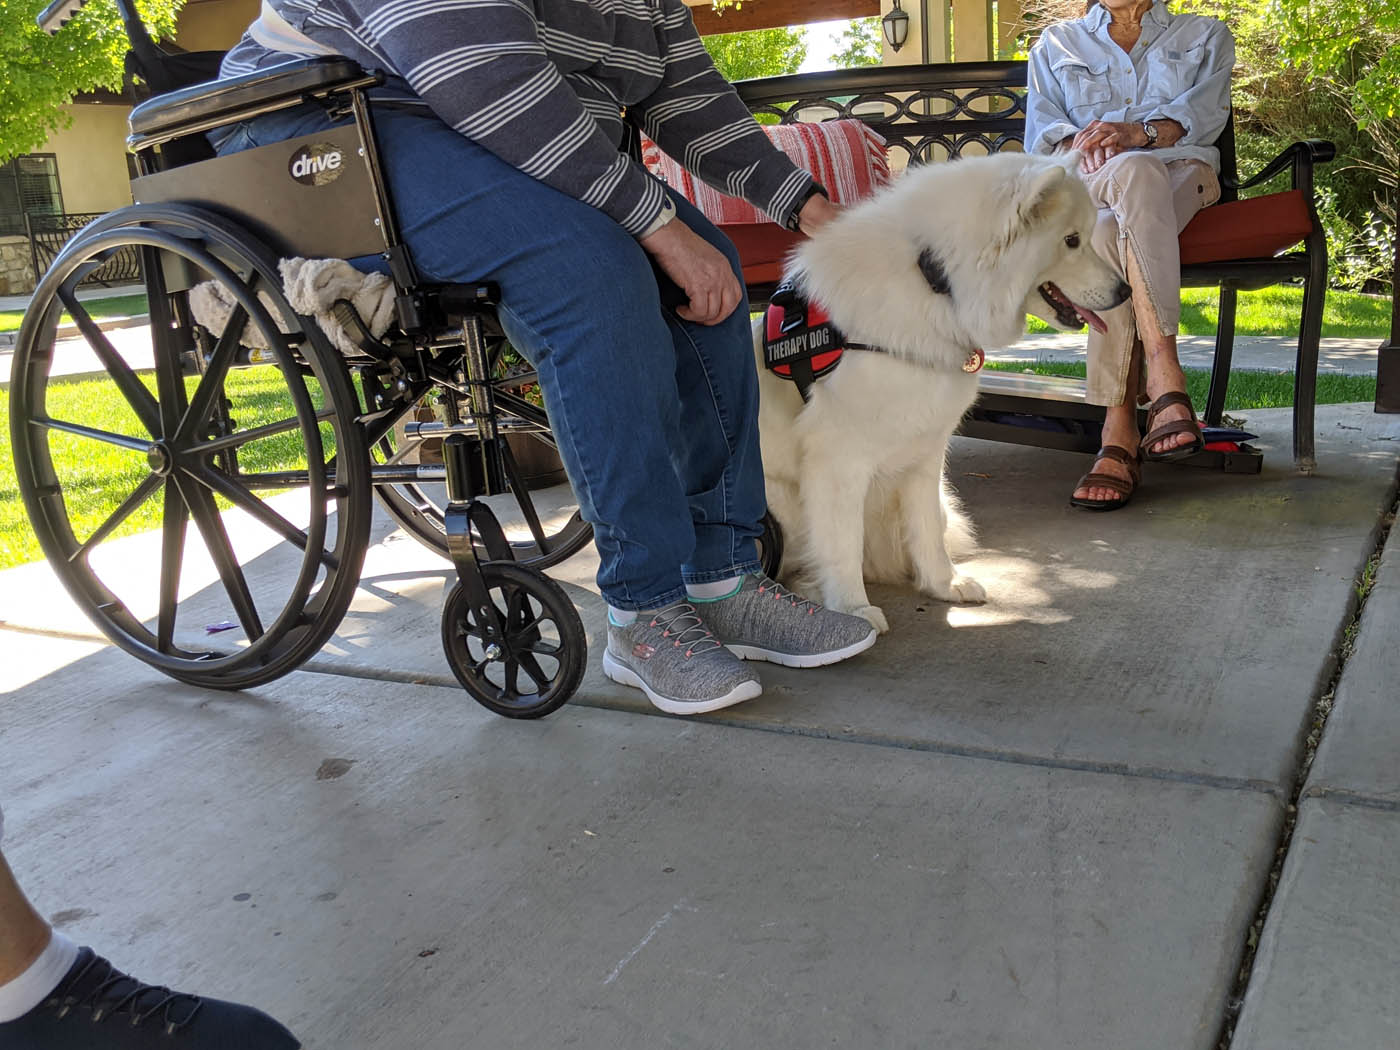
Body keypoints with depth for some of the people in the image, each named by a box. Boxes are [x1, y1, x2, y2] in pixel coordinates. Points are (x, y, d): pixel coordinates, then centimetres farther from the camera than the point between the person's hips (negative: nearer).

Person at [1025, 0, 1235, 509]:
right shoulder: (1057, 43, 29)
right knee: (1135, 171, -39)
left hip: (1180, 176, -1)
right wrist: (1077, 144, -12)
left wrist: (1138, 132, -14)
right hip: (1087, 184, 1)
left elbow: (1203, 114, 7)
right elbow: (1042, 126, 13)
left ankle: (1119, 430, -50)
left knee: (1110, 233, -38)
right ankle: (1164, 372, -48)